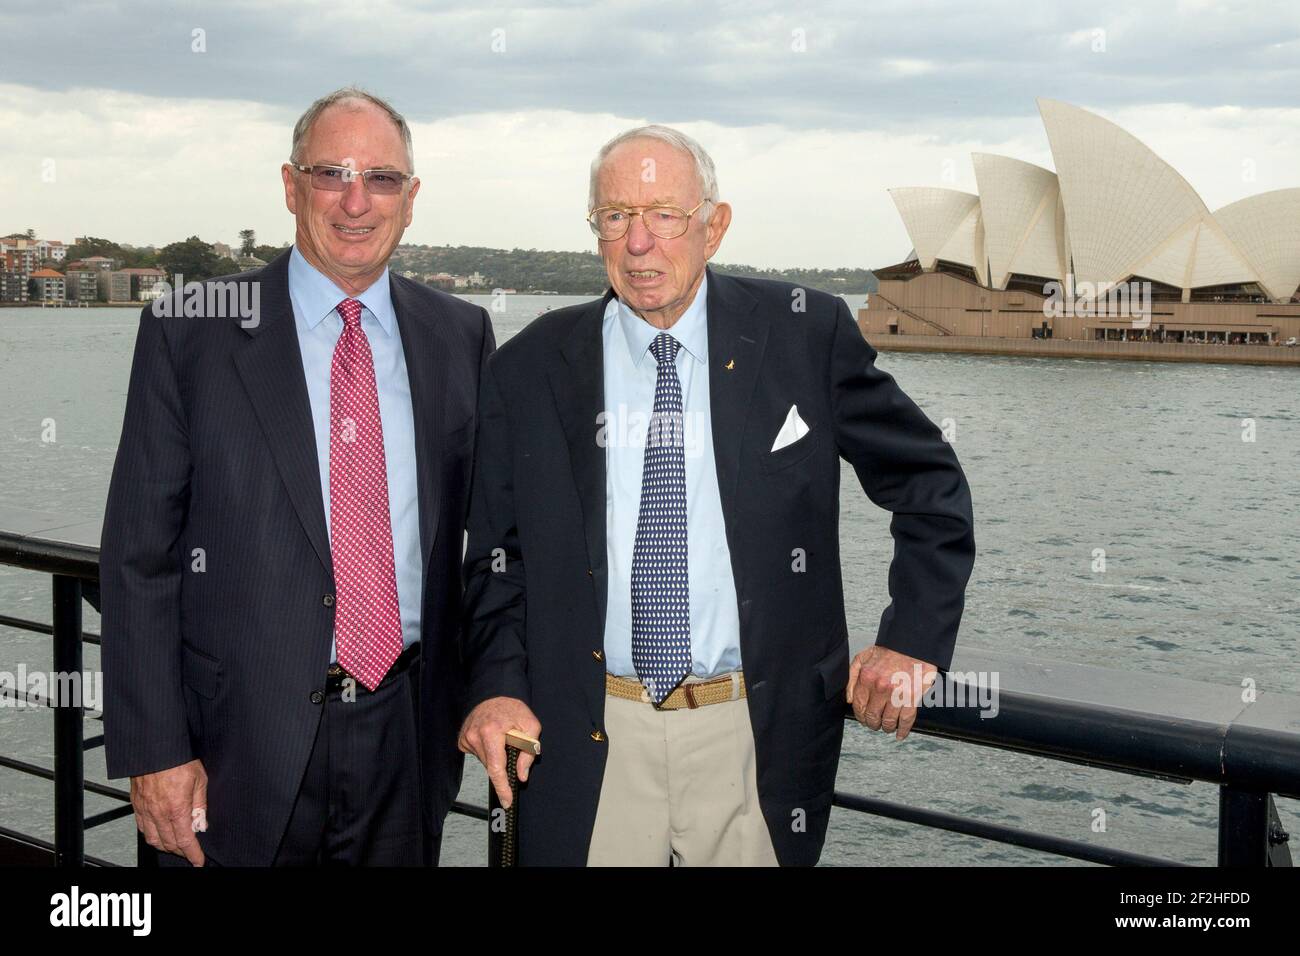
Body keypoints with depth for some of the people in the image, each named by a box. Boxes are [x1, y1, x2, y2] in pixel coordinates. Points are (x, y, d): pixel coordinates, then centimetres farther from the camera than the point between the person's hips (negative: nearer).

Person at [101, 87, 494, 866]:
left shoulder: (462, 335, 4)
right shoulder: (191, 331, -5)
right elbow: (140, 552, -5)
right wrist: (154, 750, -9)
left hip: (411, 737, 3)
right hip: (245, 743, -2)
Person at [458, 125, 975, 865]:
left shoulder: (804, 335, -3)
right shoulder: (530, 371, 0)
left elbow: (932, 483, 5)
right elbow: (497, 553, 6)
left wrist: (912, 642, -3)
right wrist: (497, 685, -9)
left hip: (754, 732, 0)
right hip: (587, 741, 1)